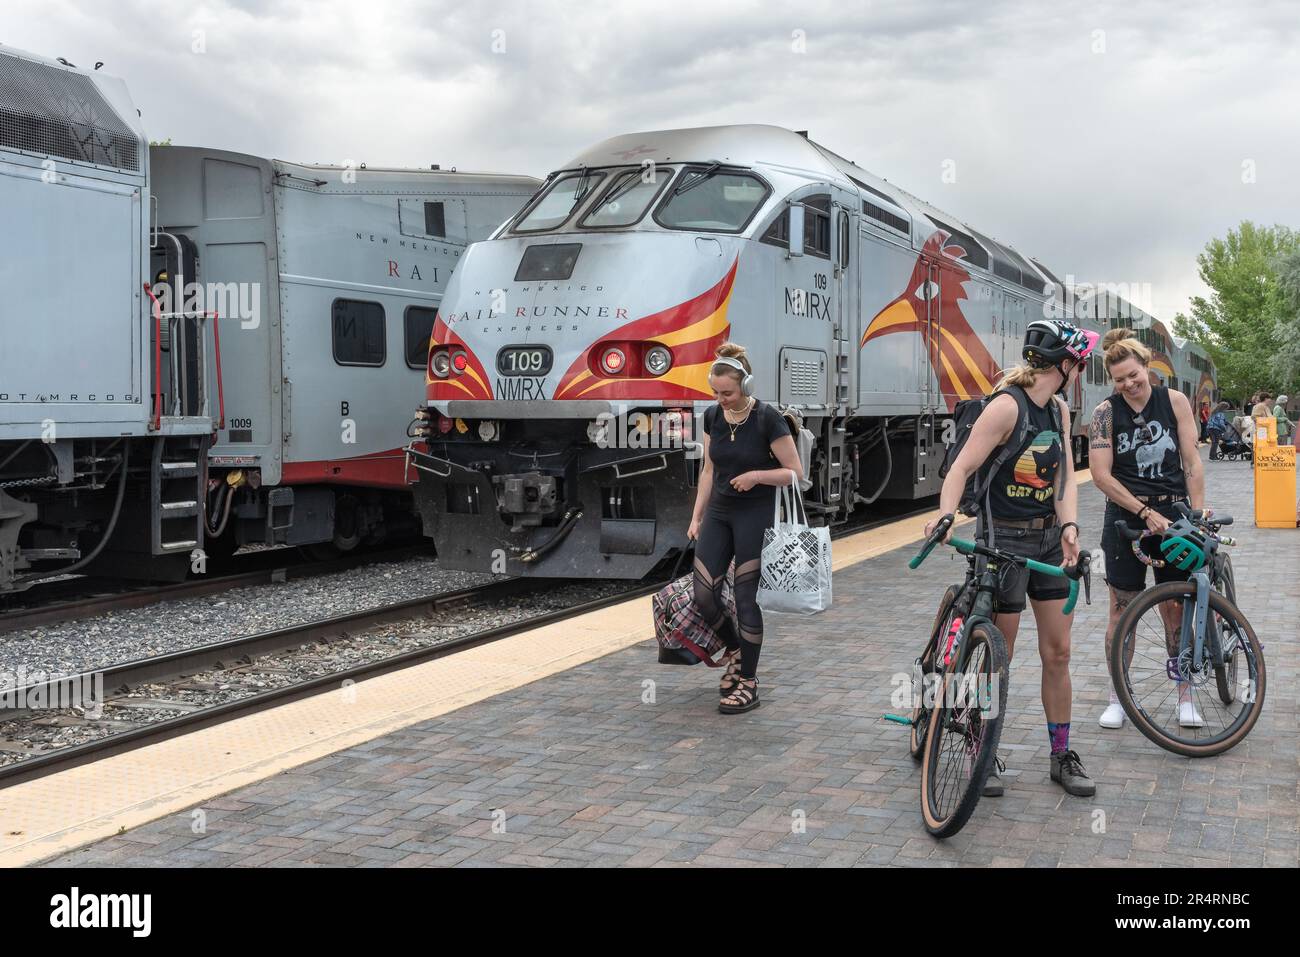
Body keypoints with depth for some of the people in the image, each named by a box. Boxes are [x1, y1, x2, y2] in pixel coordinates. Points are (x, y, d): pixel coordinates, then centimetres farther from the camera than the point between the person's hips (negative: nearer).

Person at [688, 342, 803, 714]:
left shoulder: (768, 419, -15)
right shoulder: (712, 417, 2)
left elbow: (795, 473, -11)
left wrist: (757, 475, -26)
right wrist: (697, 517, 9)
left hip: (755, 514, -5)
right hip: (718, 512, 5)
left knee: (746, 597, -4)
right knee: (704, 596, -1)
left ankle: (748, 682, 8)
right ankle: (735, 652, 27)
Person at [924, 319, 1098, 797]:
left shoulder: (1059, 410, 7)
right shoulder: (1007, 406, -16)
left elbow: (1065, 476, 0)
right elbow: (961, 469, -23)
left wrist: (1069, 527, -16)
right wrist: (945, 515, -40)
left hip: (1049, 538, 7)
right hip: (1004, 538, -7)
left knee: (1058, 652, 9)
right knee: (997, 657, 3)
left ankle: (1062, 756, 20)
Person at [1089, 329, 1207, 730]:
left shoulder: (1174, 401, -1)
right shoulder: (1106, 412, -5)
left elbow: (1191, 461, -2)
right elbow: (1101, 475, -10)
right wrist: (1147, 512, -15)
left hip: (1173, 514, 1)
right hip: (1125, 517, -1)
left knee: (1175, 609, 5)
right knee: (1122, 608, 3)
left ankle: (1185, 697, 16)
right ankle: (1117, 698, 13)